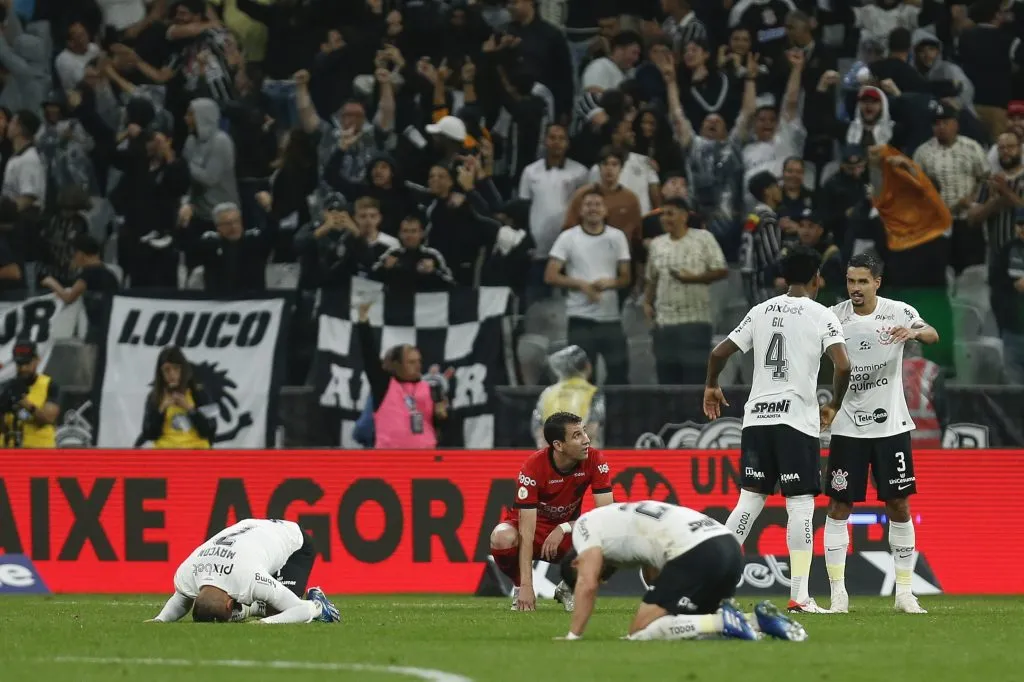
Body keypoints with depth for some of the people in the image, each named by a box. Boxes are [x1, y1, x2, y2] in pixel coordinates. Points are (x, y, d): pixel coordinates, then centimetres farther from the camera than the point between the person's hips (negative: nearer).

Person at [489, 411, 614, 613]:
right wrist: (526, 586, -35)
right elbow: (527, 532, -29)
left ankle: (567, 588, 2)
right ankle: (519, 588, -4)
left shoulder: (595, 460, -18)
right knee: (502, 538, -38)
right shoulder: (533, 467, -27)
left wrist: (564, 529, -30)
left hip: (567, 535, 2)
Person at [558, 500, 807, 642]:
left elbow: (588, 585, 1)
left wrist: (572, 637, 6)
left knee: (641, 632, -2)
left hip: (696, 554, -9)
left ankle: (722, 622, -15)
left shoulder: (586, 526, 13)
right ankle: (763, 621, 5)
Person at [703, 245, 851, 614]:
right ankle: (799, 594, -7)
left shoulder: (761, 311, 12)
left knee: (749, 501, 10)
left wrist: (711, 387, 31)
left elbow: (719, 353, 12)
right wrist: (834, 406, 2)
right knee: (800, 505, -2)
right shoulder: (821, 316, -2)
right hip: (797, 419, -5)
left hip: (756, 418, 5)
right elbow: (843, 366, -14)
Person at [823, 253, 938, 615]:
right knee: (838, 507, -3)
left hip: (891, 425, 0)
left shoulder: (898, 312, -5)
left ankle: (904, 592, 11)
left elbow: (932, 335, -21)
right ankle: (838, 594, 1)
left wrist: (915, 332, -44)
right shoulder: (834, 317, -2)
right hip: (848, 427, 0)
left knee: (899, 507, 3)